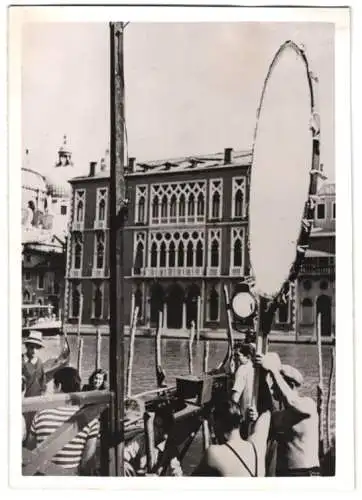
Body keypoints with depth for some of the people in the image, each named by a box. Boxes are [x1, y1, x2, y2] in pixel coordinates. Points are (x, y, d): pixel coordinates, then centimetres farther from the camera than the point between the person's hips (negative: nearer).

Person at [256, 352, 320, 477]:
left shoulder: (309, 404, -4)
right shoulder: (276, 416, 12)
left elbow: (290, 401, -25)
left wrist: (273, 370, -21)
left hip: (306, 472, -6)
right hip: (281, 472, 6)